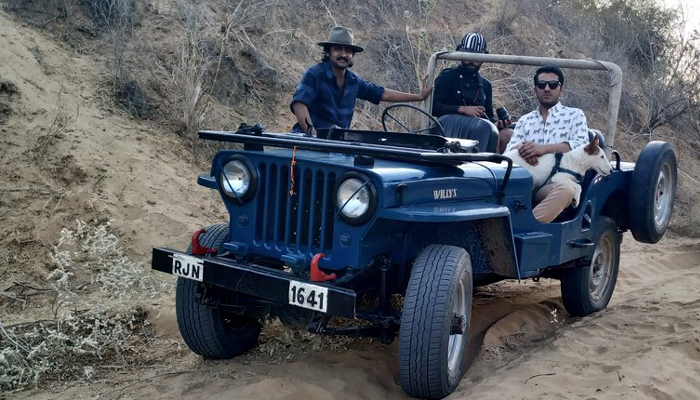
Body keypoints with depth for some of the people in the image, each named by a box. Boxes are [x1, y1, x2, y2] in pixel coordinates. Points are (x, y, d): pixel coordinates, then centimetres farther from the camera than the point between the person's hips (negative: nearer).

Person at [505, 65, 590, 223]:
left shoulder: (575, 115, 15)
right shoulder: (525, 120, 23)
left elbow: (581, 146, -4)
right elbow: (510, 149, 9)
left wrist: (543, 148, -19)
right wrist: (523, 150, -18)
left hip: (558, 180, -3)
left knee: (565, 190, -39)